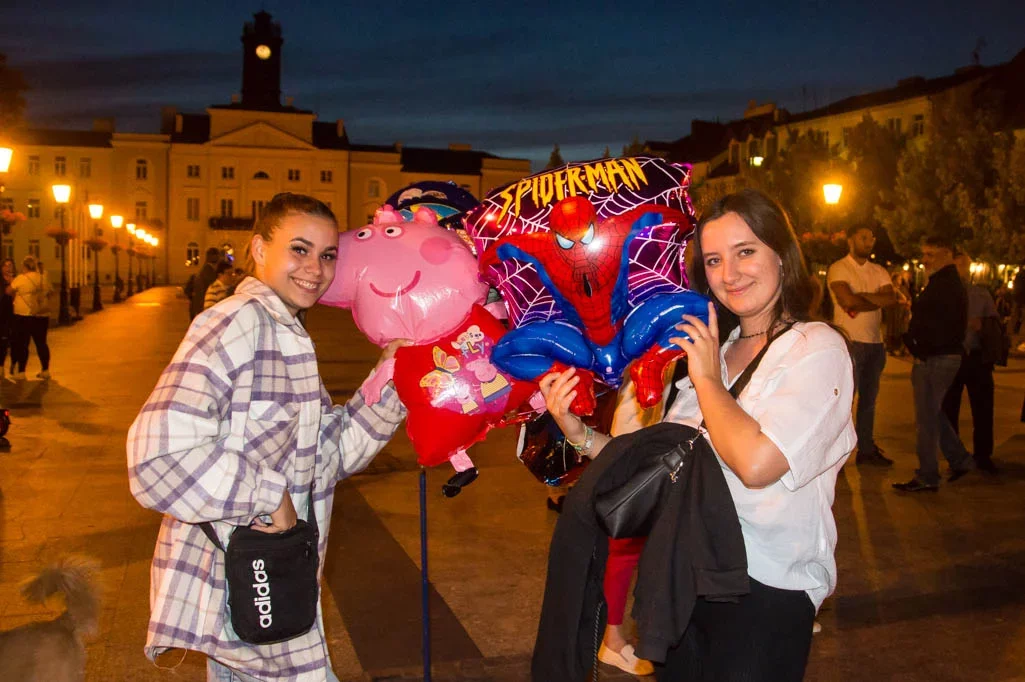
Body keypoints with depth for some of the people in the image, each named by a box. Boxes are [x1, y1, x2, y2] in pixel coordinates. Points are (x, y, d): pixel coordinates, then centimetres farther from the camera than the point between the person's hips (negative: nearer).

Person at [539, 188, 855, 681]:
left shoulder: (818, 349, -11)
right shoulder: (711, 347, 8)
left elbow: (756, 463, -26)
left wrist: (706, 380, -13)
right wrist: (582, 435, -8)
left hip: (765, 590, -6)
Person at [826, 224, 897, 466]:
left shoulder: (879, 271, 13)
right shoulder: (838, 269, -5)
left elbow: (891, 298, -3)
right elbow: (847, 300, -19)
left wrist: (862, 297, -15)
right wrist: (877, 302, -6)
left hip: (875, 342, 6)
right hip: (850, 341, -6)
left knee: (869, 398, 13)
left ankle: (866, 449, 22)